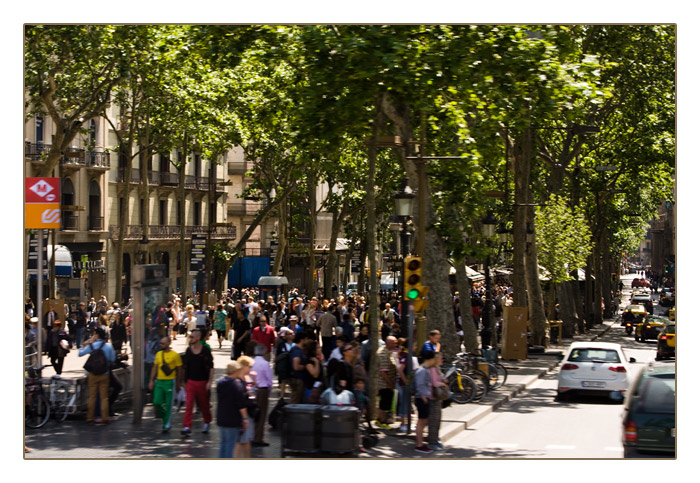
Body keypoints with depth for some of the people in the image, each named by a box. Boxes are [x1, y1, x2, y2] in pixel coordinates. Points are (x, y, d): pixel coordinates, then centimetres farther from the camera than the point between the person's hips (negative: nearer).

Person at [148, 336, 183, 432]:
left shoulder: (175, 355, -5)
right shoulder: (158, 354, 9)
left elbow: (179, 370, -1)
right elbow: (155, 368, 14)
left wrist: (178, 384, -1)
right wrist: (151, 381, 8)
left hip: (169, 382, -4)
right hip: (159, 381, 4)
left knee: (168, 404, -1)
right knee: (157, 402, -3)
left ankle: (166, 424, 7)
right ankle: (164, 416, 22)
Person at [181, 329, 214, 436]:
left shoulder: (206, 350, -8)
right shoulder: (188, 350, 4)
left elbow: (211, 367, -6)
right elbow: (185, 366, 12)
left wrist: (209, 382, -12)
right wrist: (184, 381, 12)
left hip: (202, 382, -2)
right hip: (190, 382, 2)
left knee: (204, 405, 11)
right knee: (188, 404, -9)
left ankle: (207, 422, 35)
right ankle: (187, 427, -14)